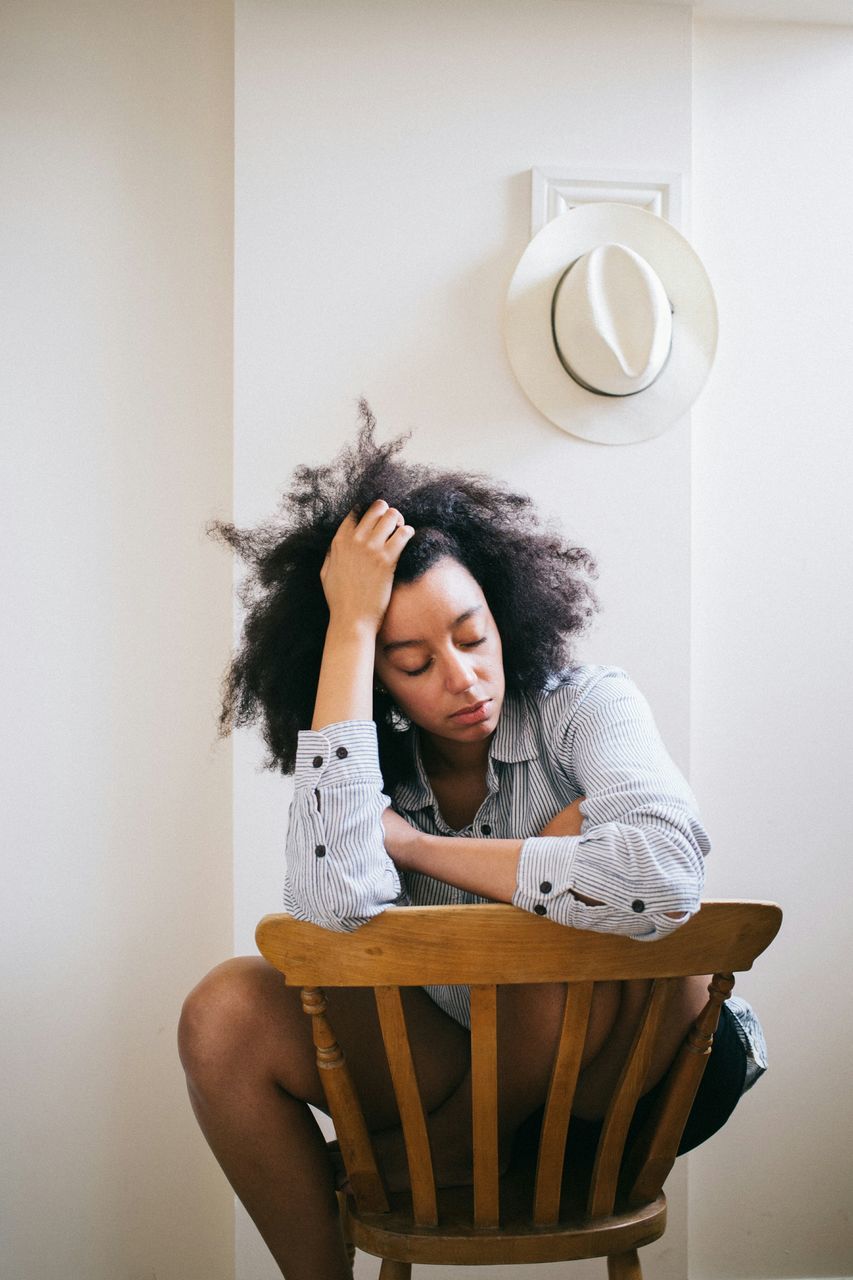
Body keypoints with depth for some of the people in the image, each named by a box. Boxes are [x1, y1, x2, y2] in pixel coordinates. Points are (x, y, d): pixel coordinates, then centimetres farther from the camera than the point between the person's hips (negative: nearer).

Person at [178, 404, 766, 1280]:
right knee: (225, 1014, -21)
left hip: (617, 1069, -2)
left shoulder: (585, 707, -16)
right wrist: (348, 625, -28)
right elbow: (335, 909, -34)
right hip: (462, 1065, 2)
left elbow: (666, 874, -40)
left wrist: (413, 846, -26)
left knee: (580, 833, -30)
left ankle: (439, 1161, -7)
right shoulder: (373, 770, -8)